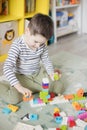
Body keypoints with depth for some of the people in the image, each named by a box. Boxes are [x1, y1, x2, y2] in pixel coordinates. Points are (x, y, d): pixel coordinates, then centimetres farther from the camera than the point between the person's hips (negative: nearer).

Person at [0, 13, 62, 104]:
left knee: (58, 87, -13)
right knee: (13, 98, -28)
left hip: (38, 74, 5)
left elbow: (46, 60, 8)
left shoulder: (42, 45, -7)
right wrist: (19, 87, -41)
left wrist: (51, 72, -12)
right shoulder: (18, 45, -24)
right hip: (21, 76, -5)